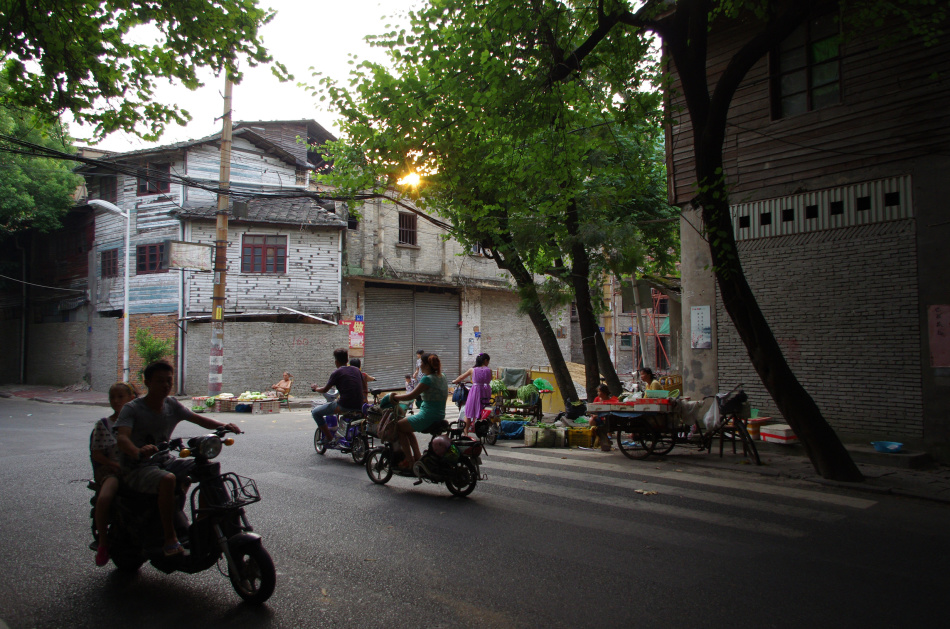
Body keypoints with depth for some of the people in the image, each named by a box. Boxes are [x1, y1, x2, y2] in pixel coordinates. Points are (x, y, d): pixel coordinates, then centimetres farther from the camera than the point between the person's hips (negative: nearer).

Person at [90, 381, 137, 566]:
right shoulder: (103, 424, 7)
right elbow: (96, 454, 2)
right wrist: (115, 465, -13)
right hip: (110, 470, -1)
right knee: (104, 499, -32)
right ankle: (103, 542, -10)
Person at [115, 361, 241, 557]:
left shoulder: (172, 405, 5)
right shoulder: (132, 409, -13)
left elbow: (197, 419, 5)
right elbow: (122, 437, -29)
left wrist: (223, 426, -16)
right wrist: (138, 452, -52)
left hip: (164, 461, 7)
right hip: (137, 469, -6)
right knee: (167, 479, -37)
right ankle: (170, 539, -28)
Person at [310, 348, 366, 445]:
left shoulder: (337, 372, -4)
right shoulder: (356, 370, 13)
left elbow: (325, 390, 2)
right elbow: (364, 387, 25)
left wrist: (315, 388, 23)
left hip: (344, 406, -7)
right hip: (359, 406, 7)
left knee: (315, 412, 8)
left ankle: (329, 438, 4)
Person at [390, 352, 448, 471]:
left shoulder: (427, 379, -19)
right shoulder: (442, 378, 8)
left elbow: (411, 396, -19)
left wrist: (395, 396, -2)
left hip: (427, 416, -9)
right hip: (439, 416, 10)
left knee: (398, 426, 8)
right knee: (407, 427, 29)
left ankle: (410, 461, 10)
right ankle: (417, 457, 26)